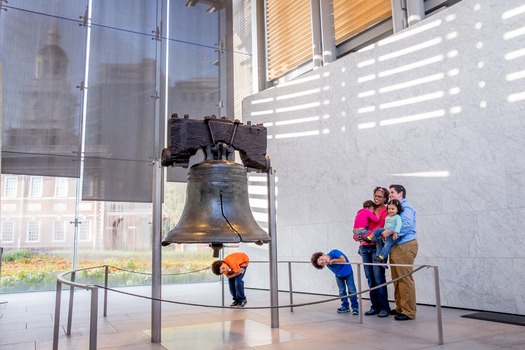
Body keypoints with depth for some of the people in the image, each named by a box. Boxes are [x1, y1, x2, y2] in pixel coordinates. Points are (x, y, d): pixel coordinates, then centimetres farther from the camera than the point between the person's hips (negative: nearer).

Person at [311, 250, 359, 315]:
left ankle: (355, 308, 3)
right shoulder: (327, 264, -21)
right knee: (342, 291, 6)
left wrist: (333, 260, -37)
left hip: (348, 272, -3)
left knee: (351, 290, -5)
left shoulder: (334, 252, -34)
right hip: (339, 276, 3)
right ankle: (345, 307, 22)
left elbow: (344, 260, -39)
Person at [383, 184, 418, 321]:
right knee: (397, 279, 12)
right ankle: (400, 308, 20)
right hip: (395, 246, 9)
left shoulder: (406, 207, -6)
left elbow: (407, 223, -24)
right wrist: (384, 233, 2)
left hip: (405, 246, -9)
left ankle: (409, 312, -2)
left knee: (405, 279, -7)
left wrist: (390, 231, -23)